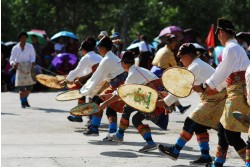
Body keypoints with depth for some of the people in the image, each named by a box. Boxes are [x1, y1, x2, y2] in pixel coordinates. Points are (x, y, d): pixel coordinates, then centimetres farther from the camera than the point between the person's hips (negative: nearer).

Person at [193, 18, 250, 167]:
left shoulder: (230, 49, -14)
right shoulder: (237, 48, 17)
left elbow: (222, 73, -13)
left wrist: (204, 87, -3)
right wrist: (211, 87, 21)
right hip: (237, 94, 10)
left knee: (232, 135, -10)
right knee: (223, 127, 19)